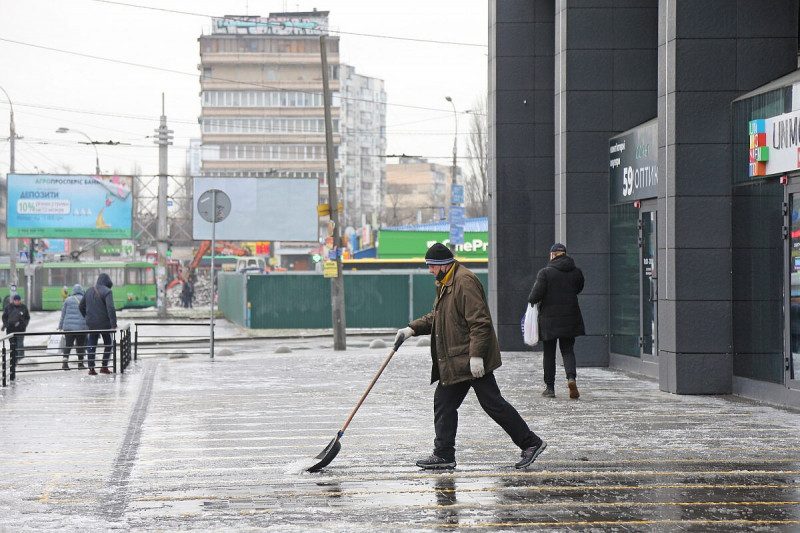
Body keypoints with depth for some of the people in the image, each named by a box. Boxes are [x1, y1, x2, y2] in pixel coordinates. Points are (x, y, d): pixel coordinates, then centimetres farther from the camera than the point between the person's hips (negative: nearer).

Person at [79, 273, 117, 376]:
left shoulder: (89, 291, 9)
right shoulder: (107, 292, -12)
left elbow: (81, 307, 17)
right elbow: (110, 308, -23)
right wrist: (113, 324, -22)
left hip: (91, 324, 4)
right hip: (104, 324, -4)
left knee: (91, 345, 10)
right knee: (108, 344, 13)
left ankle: (91, 368, 5)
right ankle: (104, 366, 7)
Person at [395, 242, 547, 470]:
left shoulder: (465, 282, -17)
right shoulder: (445, 284, 16)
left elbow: (480, 322, -22)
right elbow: (436, 316, 26)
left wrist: (476, 356, -25)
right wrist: (412, 329, 13)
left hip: (472, 359, -10)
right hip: (455, 362, 10)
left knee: (493, 403, -7)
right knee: (443, 402, 10)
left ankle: (530, 443, 0)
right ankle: (444, 454, 15)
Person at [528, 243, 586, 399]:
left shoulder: (545, 272, -10)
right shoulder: (576, 272, 2)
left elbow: (536, 295, -15)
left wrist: (531, 300, 6)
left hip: (549, 318, -3)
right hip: (570, 318, 3)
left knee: (549, 354, 8)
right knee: (568, 350, 10)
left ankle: (550, 387, 11)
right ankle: (571, 377, -16)